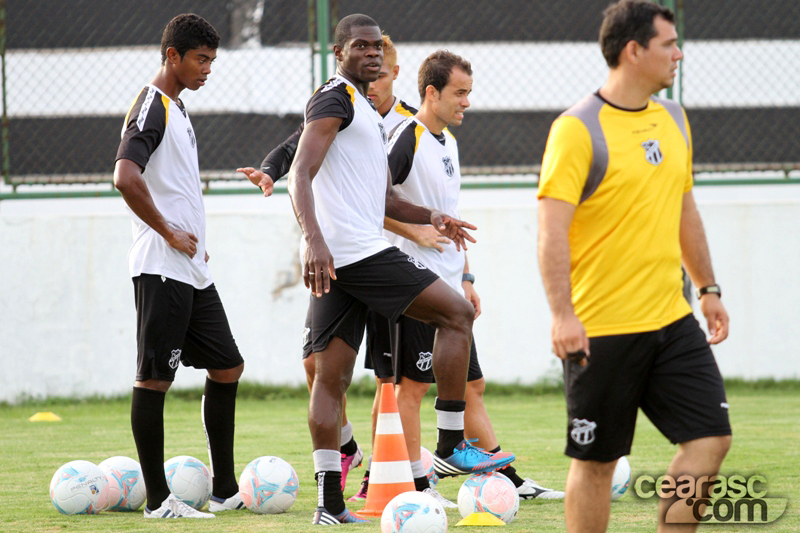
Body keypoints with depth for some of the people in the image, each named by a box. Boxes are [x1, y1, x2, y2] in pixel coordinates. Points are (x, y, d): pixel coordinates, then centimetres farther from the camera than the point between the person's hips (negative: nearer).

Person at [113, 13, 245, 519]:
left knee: (227, 367, 12)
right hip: (162, 269, -10)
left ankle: (224, 491, 17)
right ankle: (158, 499, -2)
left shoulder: (178, 109, 18)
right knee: (155, 378, -5)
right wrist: (169, 234, -19)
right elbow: (126, 177, -27)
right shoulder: (152, 107, -12)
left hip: (193, 269, 10)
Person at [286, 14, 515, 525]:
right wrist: (314, 239, -30)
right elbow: (301, 174, -17)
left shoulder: (369, 111, 26)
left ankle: (330, 499, 1)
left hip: (335, 263, 10)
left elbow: (380, 197, 33)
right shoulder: (336, 99, -5)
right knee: (456, 312, -6)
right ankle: (452, 444, -6)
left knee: (332, 377, 4)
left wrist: (431, 217, 18)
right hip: (356, 249, -10)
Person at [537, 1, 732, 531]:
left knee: (711, 438, -2)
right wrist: (562, 313, -25)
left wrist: (708, 288, 22)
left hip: (672, 320, 7)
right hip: (601, 329, -7)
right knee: (596, 462, 1)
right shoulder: (577, 129, -12)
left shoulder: (673, 119, 11)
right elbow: (552, 228, -17)